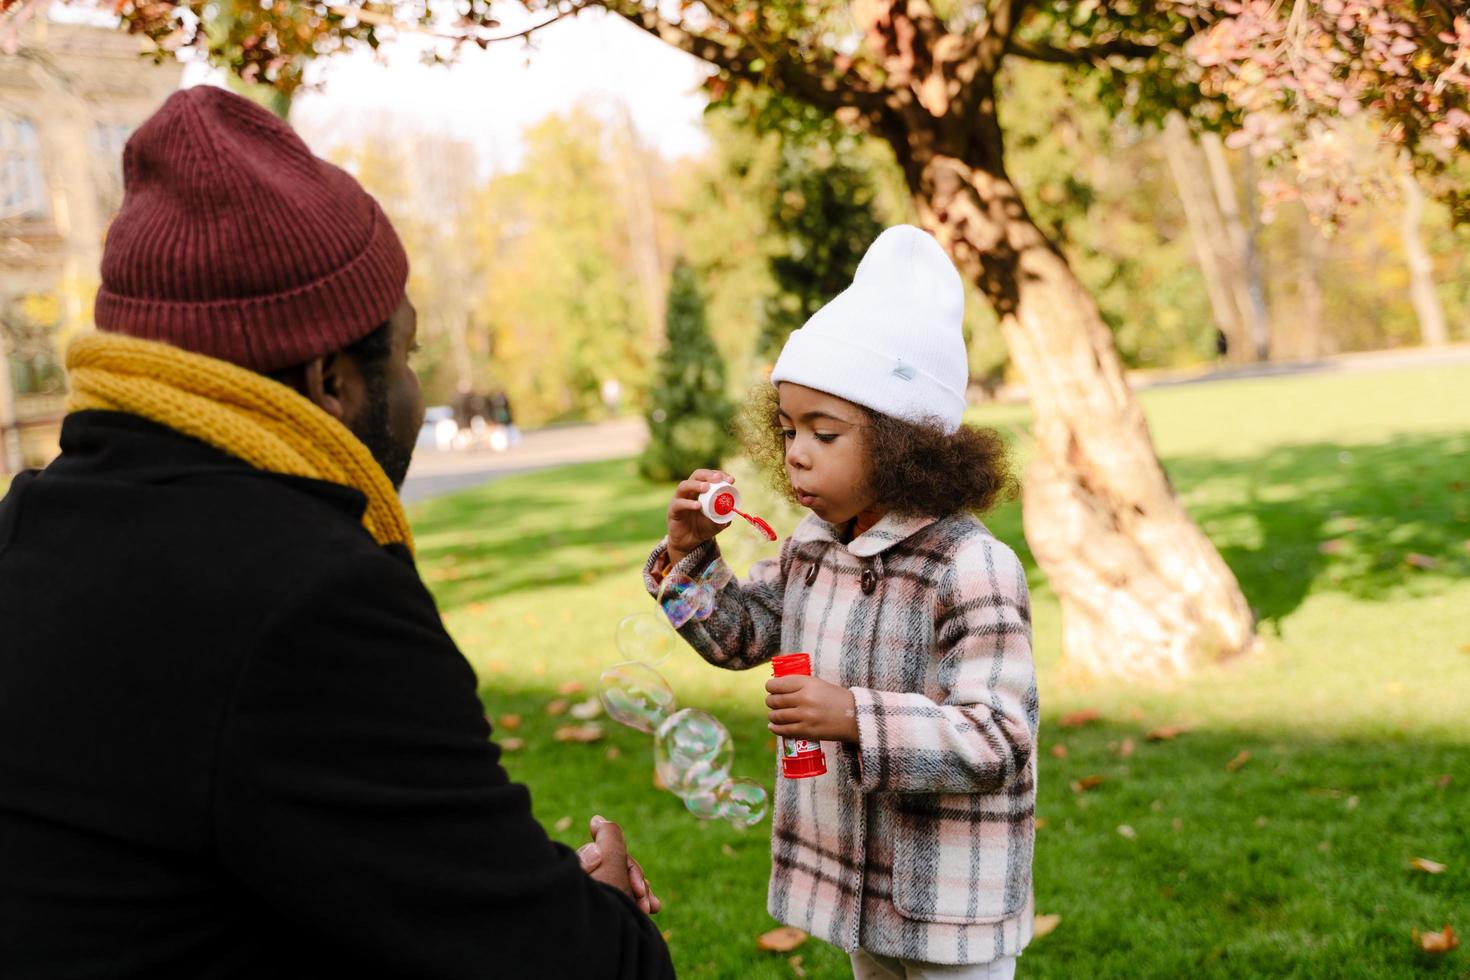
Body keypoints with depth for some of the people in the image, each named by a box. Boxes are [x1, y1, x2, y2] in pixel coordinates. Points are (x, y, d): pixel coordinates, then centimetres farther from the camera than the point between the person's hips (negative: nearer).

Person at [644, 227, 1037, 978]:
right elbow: (738, 636, 14)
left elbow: (998, 738, -26)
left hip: (949, 889, -8)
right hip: (856, 875, 8)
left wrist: (856, 718, -36)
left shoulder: (972, 569, -25)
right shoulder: (811, 546, 0)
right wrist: (689, 553, -3)